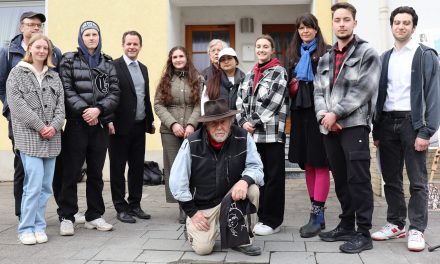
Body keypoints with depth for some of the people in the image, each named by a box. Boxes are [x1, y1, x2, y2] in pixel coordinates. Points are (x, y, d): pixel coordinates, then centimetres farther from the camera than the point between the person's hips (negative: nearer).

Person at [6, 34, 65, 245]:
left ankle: (38, 226, 15)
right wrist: (40, 127, -11)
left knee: (46, 186, 5)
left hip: (51, 138, 5)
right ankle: (26, 228, 0)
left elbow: (60, 104, 10)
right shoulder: (17, 73, 3)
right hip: (29, 137, -4)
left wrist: (54, 126, -7)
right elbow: (17, 104, -7)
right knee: (34, 184, -12)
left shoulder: (53, 76, 16)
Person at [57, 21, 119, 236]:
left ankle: (94, 216, 17)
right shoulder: (69, 60, 4)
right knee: (71, 172, -1)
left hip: (101, 124, 3)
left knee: (96, 172, 9)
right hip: (76, 123, -3)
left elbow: (114, 92, 3)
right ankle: (66, 217, 7)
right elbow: (66, 89, -6)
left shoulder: (107, 63, 12)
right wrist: (84, 110, -16)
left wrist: (98, 109, -12)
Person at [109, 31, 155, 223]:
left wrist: (150, 121, 15)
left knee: (137, 167, 11)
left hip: (139, 126, 6)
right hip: (120, 126, -6)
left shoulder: (143, 68, 15)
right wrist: (109, 121, -16)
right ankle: (121, 208, 12)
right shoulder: (113, 66, -6)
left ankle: (135, 204, 22)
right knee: (118, 168, 4)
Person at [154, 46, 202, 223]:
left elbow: (200, 105, 1)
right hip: (170, 131, 1)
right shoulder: (165, 80, 11)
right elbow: (158, 105, 3)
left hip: (192, 130, -1)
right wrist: (173, 124, -9)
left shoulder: (197, 80, 9)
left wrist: (191, 124, -13)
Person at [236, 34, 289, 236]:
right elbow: (240, 101, 12)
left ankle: (272, 220, 6)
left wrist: (254, 122, -12)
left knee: (274, 176, -1)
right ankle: (262, 216, 21)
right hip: (253, 133, 6)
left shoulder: (279, 72, -1)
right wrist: (243, 122, -5)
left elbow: (272, 101, -11)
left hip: (272, 132, -6)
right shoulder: (249, 75, 18)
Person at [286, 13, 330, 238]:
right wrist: (292, 85, 5)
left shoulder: (325, 52, 1)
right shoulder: (295, 54, 18)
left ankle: (316, 215, -5)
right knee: (307, 165, 7)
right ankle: (318, 215, 15)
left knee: (320, 164, -6)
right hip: (300, 112, 6)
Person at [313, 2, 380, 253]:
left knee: (358, 179, -8)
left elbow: (363, 90, -10)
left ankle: (363, 233, -1)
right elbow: (318, 91, 11)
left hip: (355, 125, -6)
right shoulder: (325, 59, 20)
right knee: (340, 180, 12)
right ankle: (346, 226, 23)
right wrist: (323, 115, -8)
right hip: (329, 128, 6)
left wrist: (336, 113, -15)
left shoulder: (367, 53, 2)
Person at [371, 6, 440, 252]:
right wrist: (376, 129, 8)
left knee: (417, 181, 1)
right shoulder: (385, 57, 14)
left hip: (412, 122, -5)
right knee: (391, 179, 10)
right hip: (387, 123, 5)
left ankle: (417, 229, 9)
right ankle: (396, 224, 22)